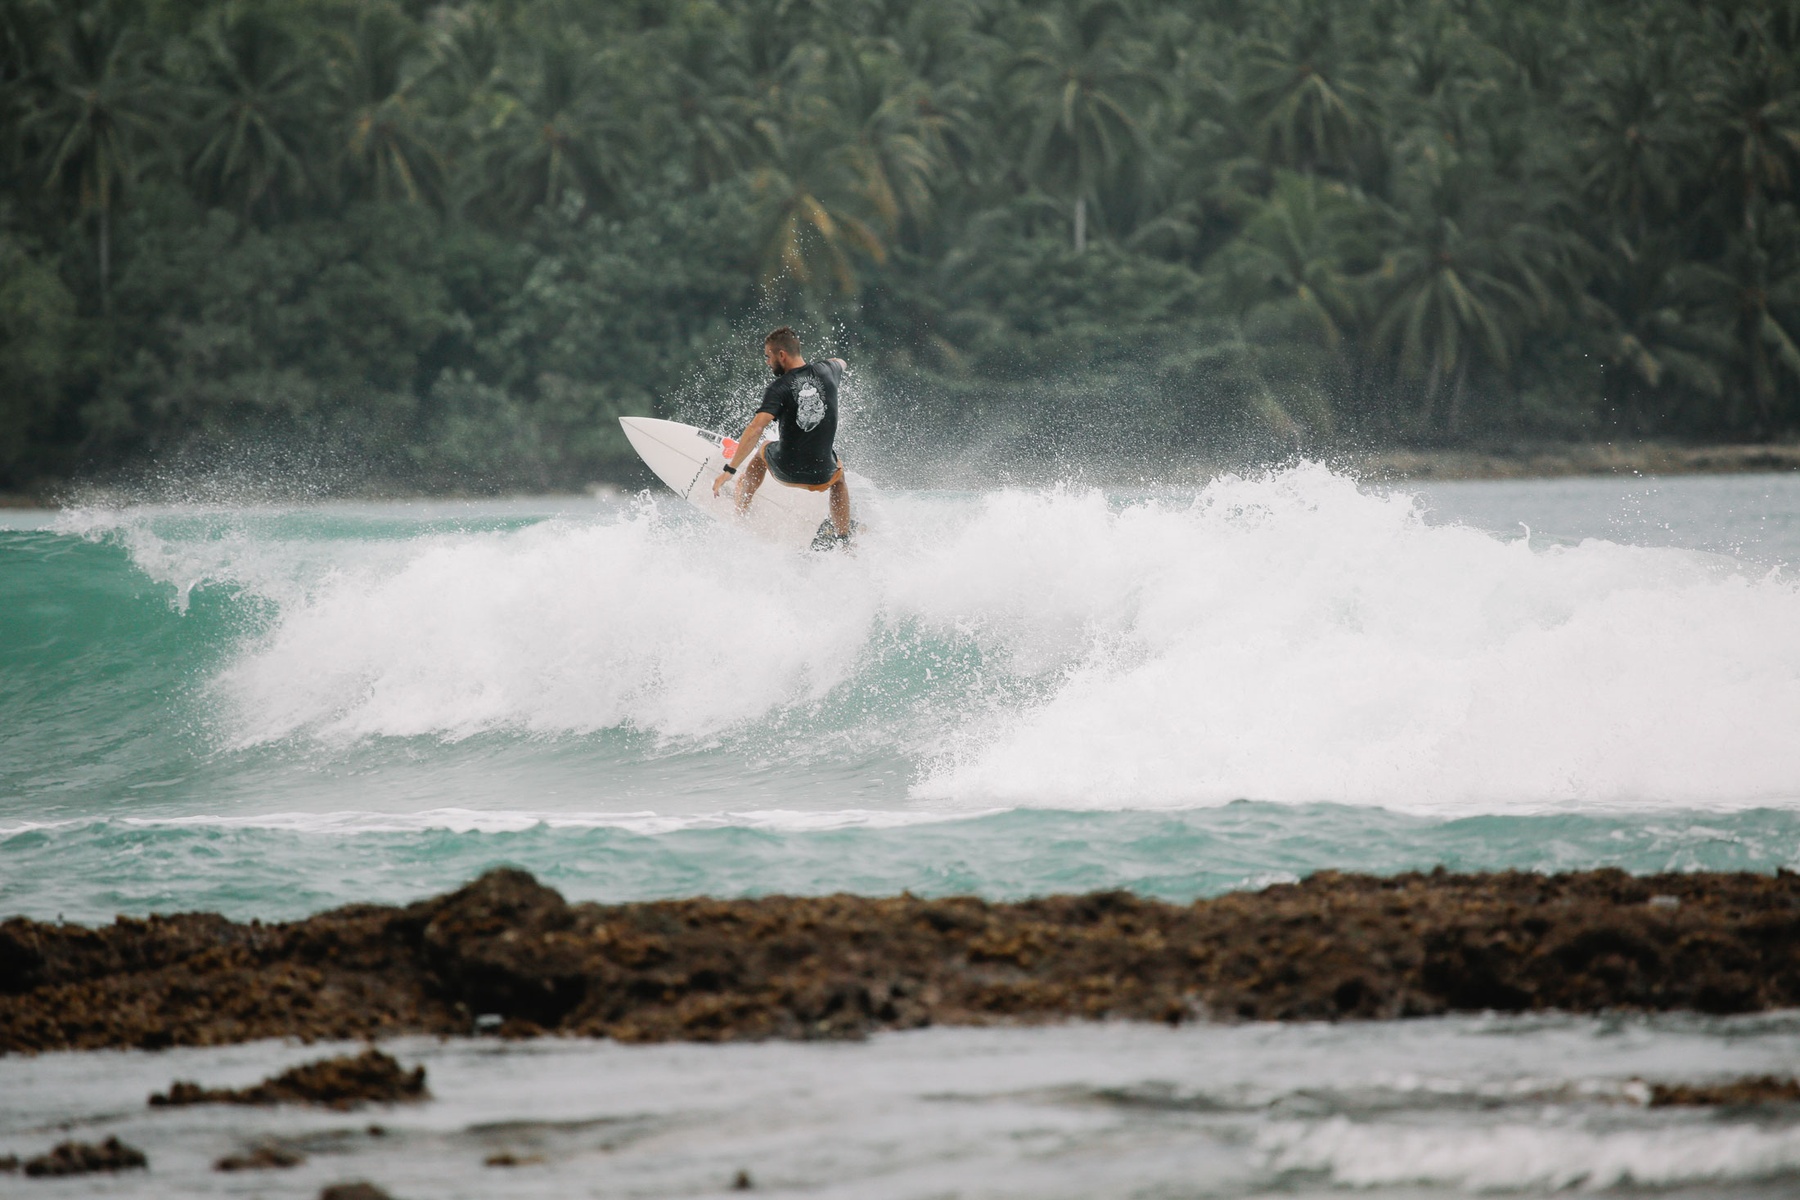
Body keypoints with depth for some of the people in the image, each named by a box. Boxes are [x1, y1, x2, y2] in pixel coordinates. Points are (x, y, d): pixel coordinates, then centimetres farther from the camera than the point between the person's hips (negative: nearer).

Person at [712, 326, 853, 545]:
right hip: (821, 477, 2)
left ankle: (740, 514, 42)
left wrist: (729, 470, -21)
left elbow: (755, 429, -24)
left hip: (786, 473, -2)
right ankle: (843, 541, 32)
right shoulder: (826, 372, -1)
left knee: (762, 450, 33)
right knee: (839, 474, 39)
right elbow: (840, 363, 26)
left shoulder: (778, 390, -14)